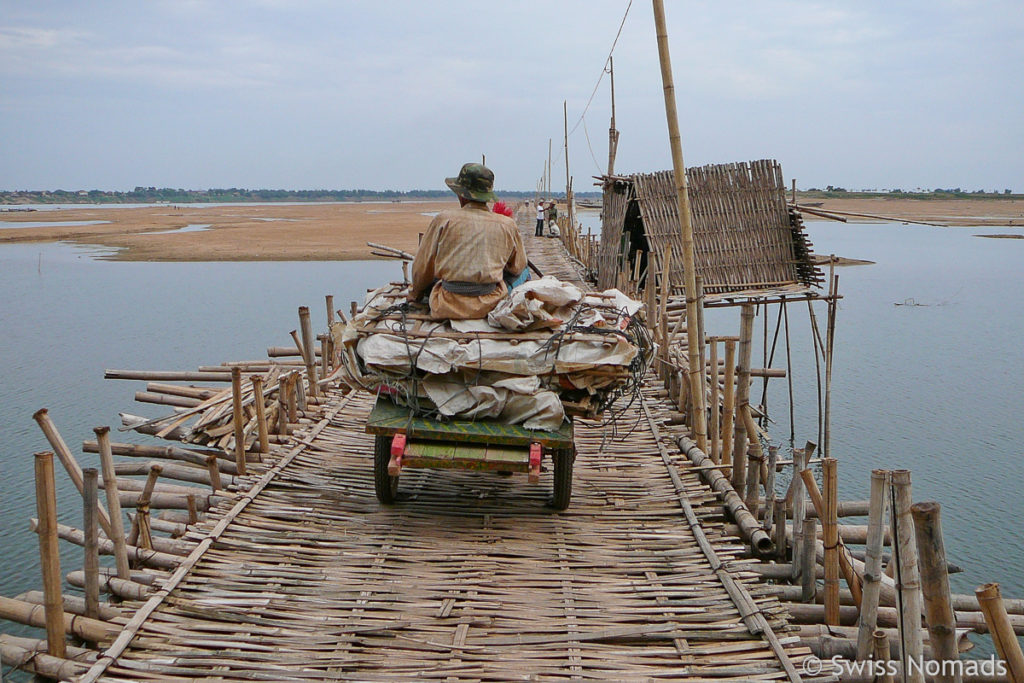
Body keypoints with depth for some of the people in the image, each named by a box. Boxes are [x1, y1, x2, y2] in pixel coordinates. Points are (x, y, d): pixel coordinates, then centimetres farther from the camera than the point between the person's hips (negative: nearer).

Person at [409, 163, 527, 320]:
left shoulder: (444, 220, 2)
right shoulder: (507, 225, 7)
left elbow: (422, 269, 10)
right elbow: (517, 268, 20)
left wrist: (415, 294, 29)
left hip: (448, 307, 1)